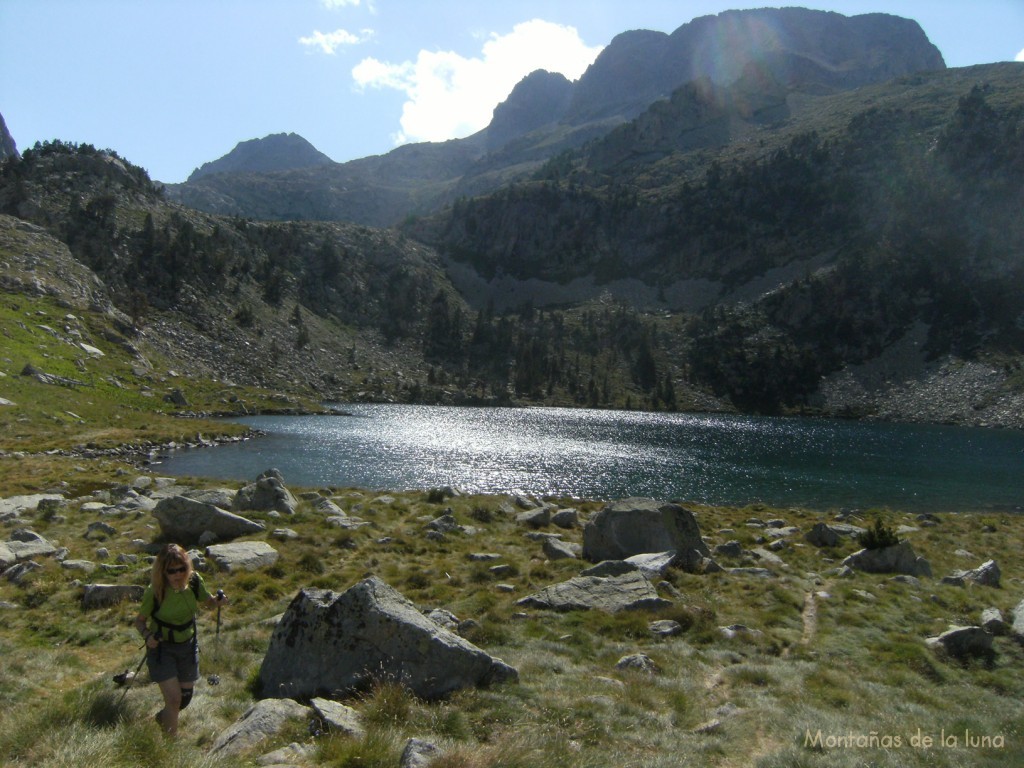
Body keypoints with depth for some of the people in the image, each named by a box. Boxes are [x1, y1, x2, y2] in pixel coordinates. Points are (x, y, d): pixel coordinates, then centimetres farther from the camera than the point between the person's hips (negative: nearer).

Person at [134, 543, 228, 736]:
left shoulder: (194, 581, -14)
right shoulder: (154, 592, -23)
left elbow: (208, 602, 3)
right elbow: (140, 620, -9)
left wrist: (218, 601, -19)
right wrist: (147, 636, -28)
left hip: (188, 645, 4)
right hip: (162, 648, -4)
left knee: (186, 696, 17)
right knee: (173, 698, -11)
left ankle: (162, 717, 49)